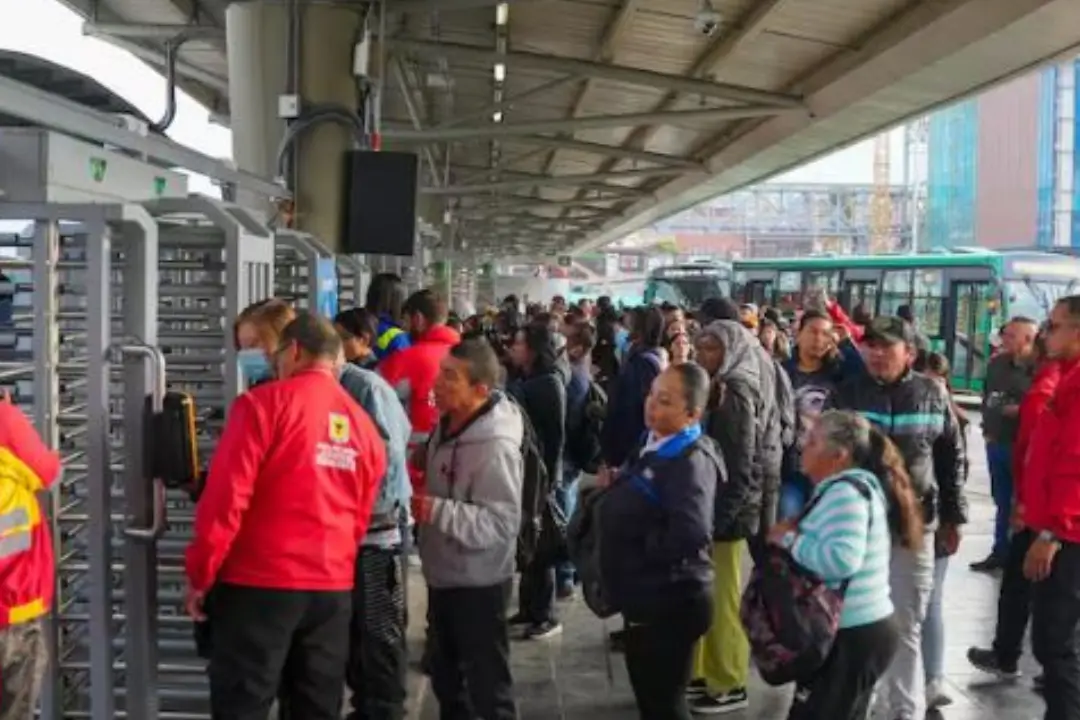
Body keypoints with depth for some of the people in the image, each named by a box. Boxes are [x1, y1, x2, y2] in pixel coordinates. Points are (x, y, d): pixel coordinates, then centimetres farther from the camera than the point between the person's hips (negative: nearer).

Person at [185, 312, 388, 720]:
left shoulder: (265, 403, -7)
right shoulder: (362, 424, 9)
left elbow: (226, 497, -11)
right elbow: (362, 515, 12)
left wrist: (200, 575, -3)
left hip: (261, 582, -5)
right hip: (334, 586, 5)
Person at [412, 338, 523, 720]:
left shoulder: (495, 447, -26)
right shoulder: (448, 425, 3)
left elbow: (500, 524, -30)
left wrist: (437, 511, -34)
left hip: (478, 585, -9)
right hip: (443, 577, 9)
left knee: (487, 687, 5)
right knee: (446, 679, 24)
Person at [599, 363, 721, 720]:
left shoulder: (691, 460, -22)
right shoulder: (655, 446, 5)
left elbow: (691, 534, -36)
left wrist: (641, 548, -21)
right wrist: (616, 486, 0)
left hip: (670, 602, -9)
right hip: (646, 597, 9)